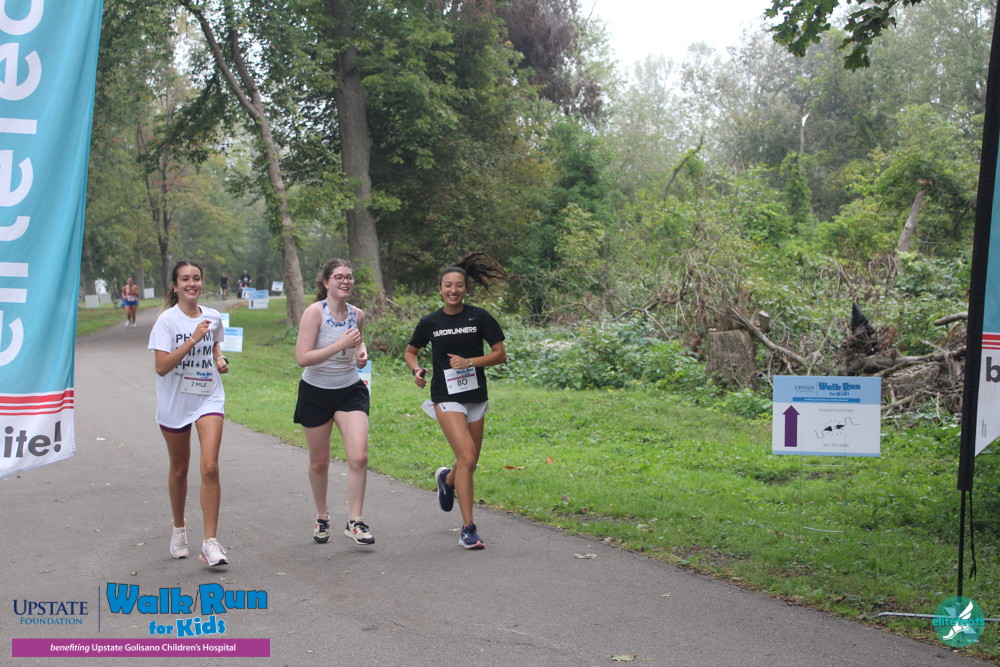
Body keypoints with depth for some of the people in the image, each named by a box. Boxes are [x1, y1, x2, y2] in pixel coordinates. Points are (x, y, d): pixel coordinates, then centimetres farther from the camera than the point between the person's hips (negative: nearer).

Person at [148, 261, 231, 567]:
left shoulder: (213, 318, 2)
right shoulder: (167, 320, -10)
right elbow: (162, 366, -19)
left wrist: (220, 359, 2)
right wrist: (193, 339, -26)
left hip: (209, 398, 2)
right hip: (174, 401, -2)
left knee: (210, 467, -13)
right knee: (179, 469, 13)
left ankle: (210, 541, -10)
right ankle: (179, 528, 37)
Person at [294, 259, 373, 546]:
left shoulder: (357, 315, 0)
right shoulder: (314, 312, -15)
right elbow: (302, 358, -22)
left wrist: (361, 351, 1)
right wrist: (341, 344, -27)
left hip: (350, 390, 3)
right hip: (316, 393, -3)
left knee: (359, 456, -14)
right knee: (319, 462, 10)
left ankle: (355, 521, -3)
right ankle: (322, 517, 32)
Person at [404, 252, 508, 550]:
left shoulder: (479, 317, -2)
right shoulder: (430, 322, 1)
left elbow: (500, 354, -1)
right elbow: (410, 351, 16)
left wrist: (470, 362, -14)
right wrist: (416, 370, -4)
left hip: (476, 396, 3)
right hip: (446, 397, -2)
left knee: (471, 462, 13)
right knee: (466, 457, -18)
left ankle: (447, 479, 50)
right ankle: (468, 528, -13)